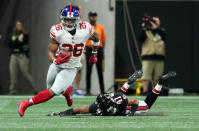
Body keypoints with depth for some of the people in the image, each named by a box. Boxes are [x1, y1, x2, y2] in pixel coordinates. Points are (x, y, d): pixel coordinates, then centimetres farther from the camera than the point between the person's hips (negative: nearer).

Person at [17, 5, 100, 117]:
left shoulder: (85, 30, -21)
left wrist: (94, 54, 17)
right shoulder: (58, 32, -22)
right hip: (57, 65, 2)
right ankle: (67, 90, 52)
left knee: (53, 92, -14)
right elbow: (51, 52, -17)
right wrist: (55, 60, -40)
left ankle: (26, 104, -4)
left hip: (71, 69, -2)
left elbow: (96, 37, 4)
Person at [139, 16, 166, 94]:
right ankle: (145, 92, -11)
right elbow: (141, 39, -7)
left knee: (157, 77, 6)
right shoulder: (146, 31, 8)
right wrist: (143, 29, -20)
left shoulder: (161, 31, 13)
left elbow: (164, 36, -10)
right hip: (148, 58, -2)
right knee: (146, 76, -10)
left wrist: (156, 28, -21)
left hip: (159, 58, 2)